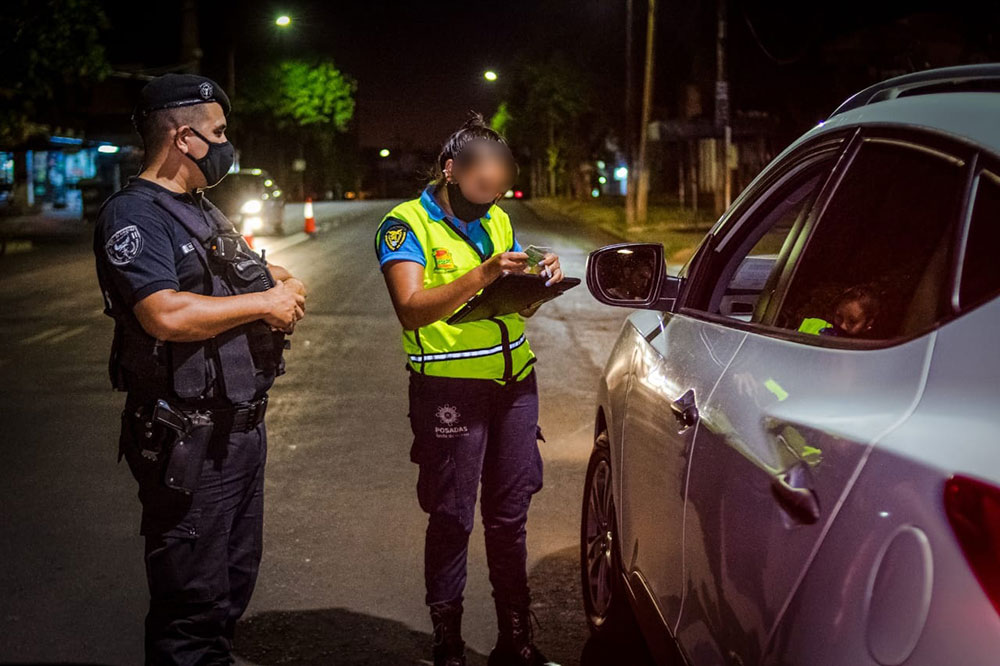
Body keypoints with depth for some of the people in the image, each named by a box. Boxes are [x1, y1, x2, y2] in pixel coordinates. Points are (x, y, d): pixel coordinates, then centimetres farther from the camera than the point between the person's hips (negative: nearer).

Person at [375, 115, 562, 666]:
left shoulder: (496, 220, 15)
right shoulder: (406, 226, -5)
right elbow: (412, 309, -19)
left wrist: (542, 281, 0)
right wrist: (483, 275, -28)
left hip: (514, 383, 6)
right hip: (450, 389, -6)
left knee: (509, 516, 10)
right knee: (452, 521, 0)